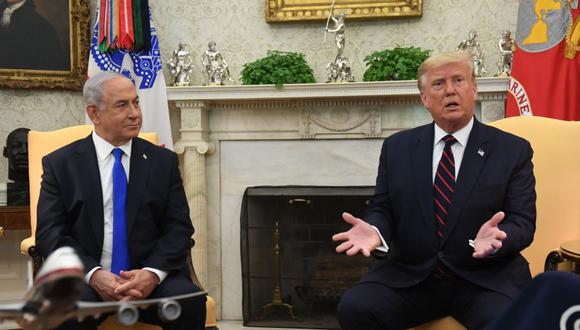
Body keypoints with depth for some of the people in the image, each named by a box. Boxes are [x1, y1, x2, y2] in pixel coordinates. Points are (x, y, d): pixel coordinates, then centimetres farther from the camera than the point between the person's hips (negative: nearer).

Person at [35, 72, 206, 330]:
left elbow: (179, 227, 5)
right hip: (84, 278, -1)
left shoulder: (163, 161, 11)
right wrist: (93, 274, -16)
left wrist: (153, 272, -14)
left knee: (190, 302, -28)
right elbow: (50, 232, 0)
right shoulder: (60, 163, 8)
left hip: (151, 277, 2)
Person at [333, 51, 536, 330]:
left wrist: (495, 238, -25)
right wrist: (374, 230, -16)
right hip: (409, 275, 2)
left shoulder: (513, 150, 5)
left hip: (485, 278, -2)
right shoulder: (397, 147, 11)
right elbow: (382, 209, 9)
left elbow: (522, 222, -1)